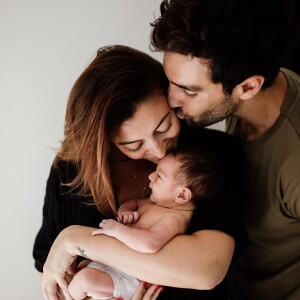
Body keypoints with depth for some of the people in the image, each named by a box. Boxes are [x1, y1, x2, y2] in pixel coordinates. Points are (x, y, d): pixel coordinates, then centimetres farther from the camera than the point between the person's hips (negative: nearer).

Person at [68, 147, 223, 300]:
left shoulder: (175, 218, -25)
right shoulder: (159, 202, 5)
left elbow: (151, 243, -45)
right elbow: (133, 202, 23)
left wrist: (117, 229, -32)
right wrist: (124, 212, -1)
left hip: (129, 278, -10)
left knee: (85, 278, -24)